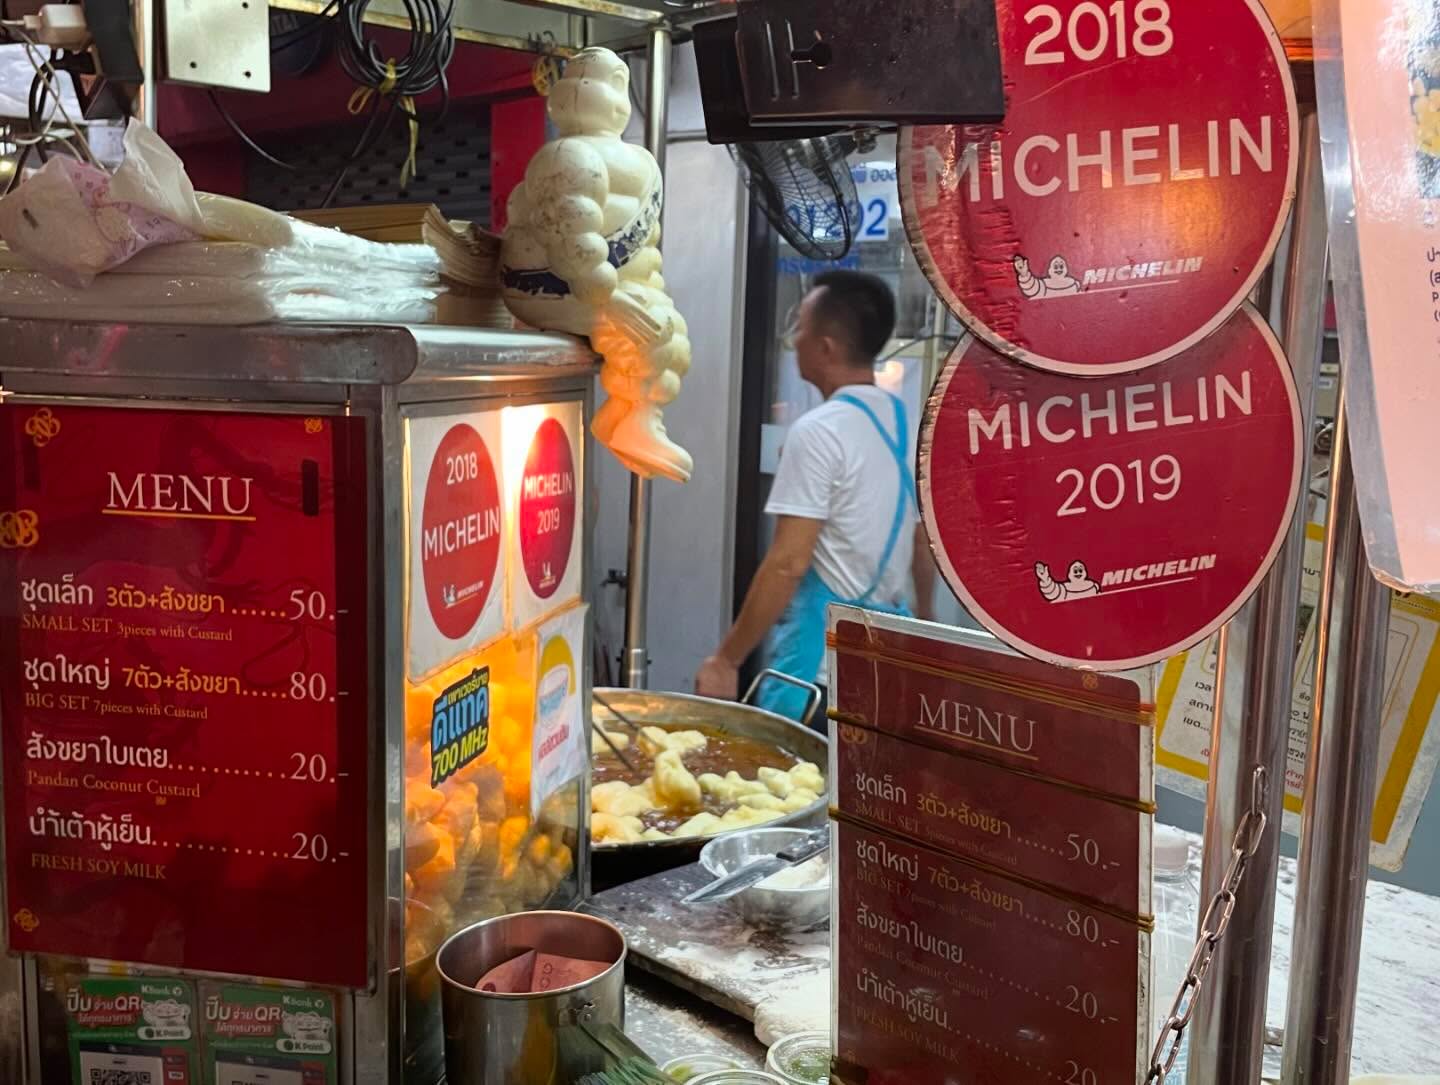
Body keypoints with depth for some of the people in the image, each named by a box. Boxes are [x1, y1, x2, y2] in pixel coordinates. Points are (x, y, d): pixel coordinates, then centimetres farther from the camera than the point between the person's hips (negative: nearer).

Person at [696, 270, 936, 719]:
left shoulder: (819, 431, -15)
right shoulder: (908, 425, 9)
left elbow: (788, 562, -19)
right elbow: (925, 547, 18)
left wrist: (726, 659, -14)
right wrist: (922, 624, 33)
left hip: (822, 654, -8)